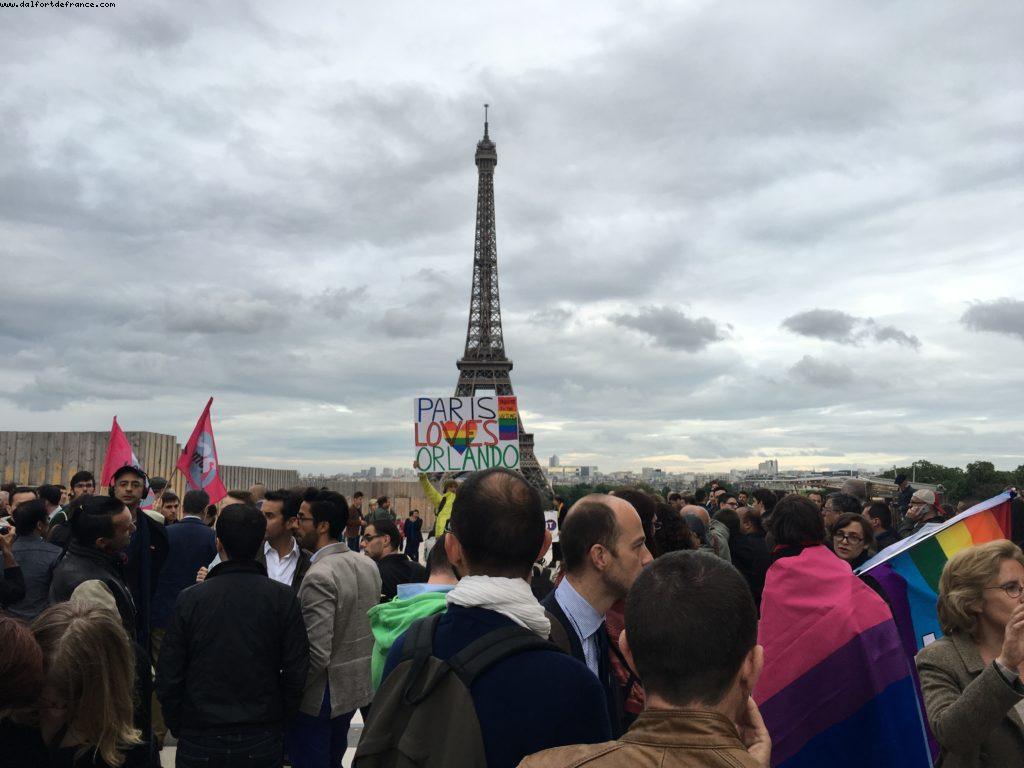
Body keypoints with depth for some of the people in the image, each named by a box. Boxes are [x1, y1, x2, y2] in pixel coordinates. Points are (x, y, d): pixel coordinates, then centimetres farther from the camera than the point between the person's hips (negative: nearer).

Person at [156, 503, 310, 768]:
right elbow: (296, 672, -9)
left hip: (201, 740, 0)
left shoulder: (190, 598, -11)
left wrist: (177, 726, 8)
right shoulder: (283, 598, -11)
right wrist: (279, 721, 6)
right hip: (263, 742, 0)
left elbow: (168, 677, -7)